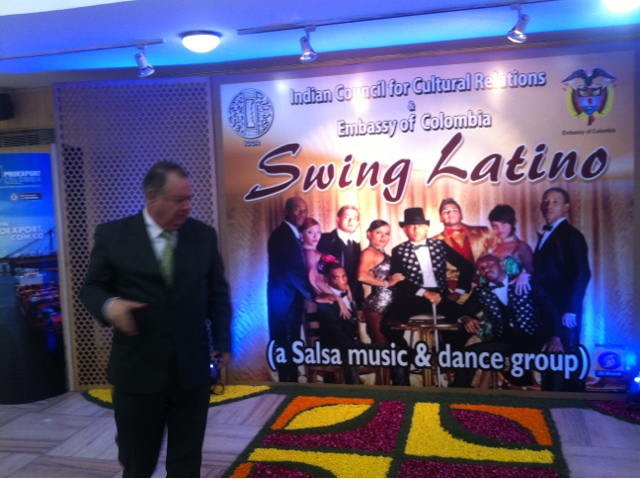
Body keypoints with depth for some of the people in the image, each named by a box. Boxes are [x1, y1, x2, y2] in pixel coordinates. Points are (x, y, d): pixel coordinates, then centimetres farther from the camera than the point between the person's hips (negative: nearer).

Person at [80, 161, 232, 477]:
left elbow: (218, 293, 8)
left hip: (192, 368, 2)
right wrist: (108, 304, -21)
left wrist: (223, 340, 3)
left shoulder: (204, 235, 2)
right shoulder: (112, 235, -4)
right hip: (137, 369, -1)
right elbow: (91, 287, 1)